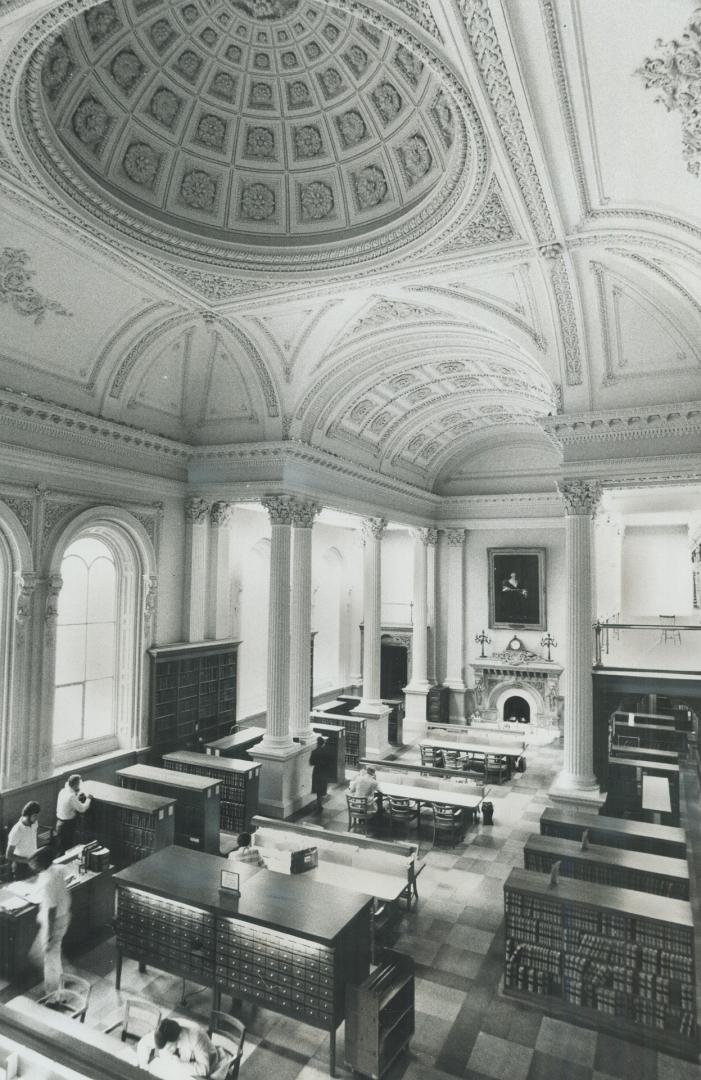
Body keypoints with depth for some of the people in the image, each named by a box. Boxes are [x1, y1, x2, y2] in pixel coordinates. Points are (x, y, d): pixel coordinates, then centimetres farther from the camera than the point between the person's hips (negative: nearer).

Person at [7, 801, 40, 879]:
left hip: (33, 861, 5)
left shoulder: (34, 822, -13)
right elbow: (9, 856, -24)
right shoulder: (16, 832, -30)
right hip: (21, 865, -5)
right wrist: (27, 860, -24)